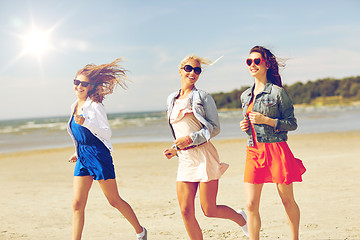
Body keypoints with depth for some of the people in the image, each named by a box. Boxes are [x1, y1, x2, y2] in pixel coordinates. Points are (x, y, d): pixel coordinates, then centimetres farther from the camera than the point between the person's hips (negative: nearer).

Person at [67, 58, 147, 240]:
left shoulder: (94, 106, -10)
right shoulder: (75, 107, 13)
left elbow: (107, 133, -15)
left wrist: (86, 122, -27)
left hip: (98, 155, -7)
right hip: (82, 158, 7)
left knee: (114, 201, 4)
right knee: (77, 204, -2)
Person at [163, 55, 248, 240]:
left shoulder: (203, 97, 0)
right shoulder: (172, 99, 16)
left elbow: (215, 128, -5)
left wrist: (191, 139, -15)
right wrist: (174, 149, 11)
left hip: (204, 156, -5)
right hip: (185, 159, 5)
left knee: (209, 210, -2)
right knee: (186, 211, -3)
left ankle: (241, 218, 27)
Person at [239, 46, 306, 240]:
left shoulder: (278, 92, -4)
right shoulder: (245, 96, 13)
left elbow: (292, 124, -4)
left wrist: (266, 120, -15)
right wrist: (245, 127, 2)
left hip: (276, 150, -5)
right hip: (253, 151, 5)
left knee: (287, 201, 8)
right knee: (251, 205, -3)